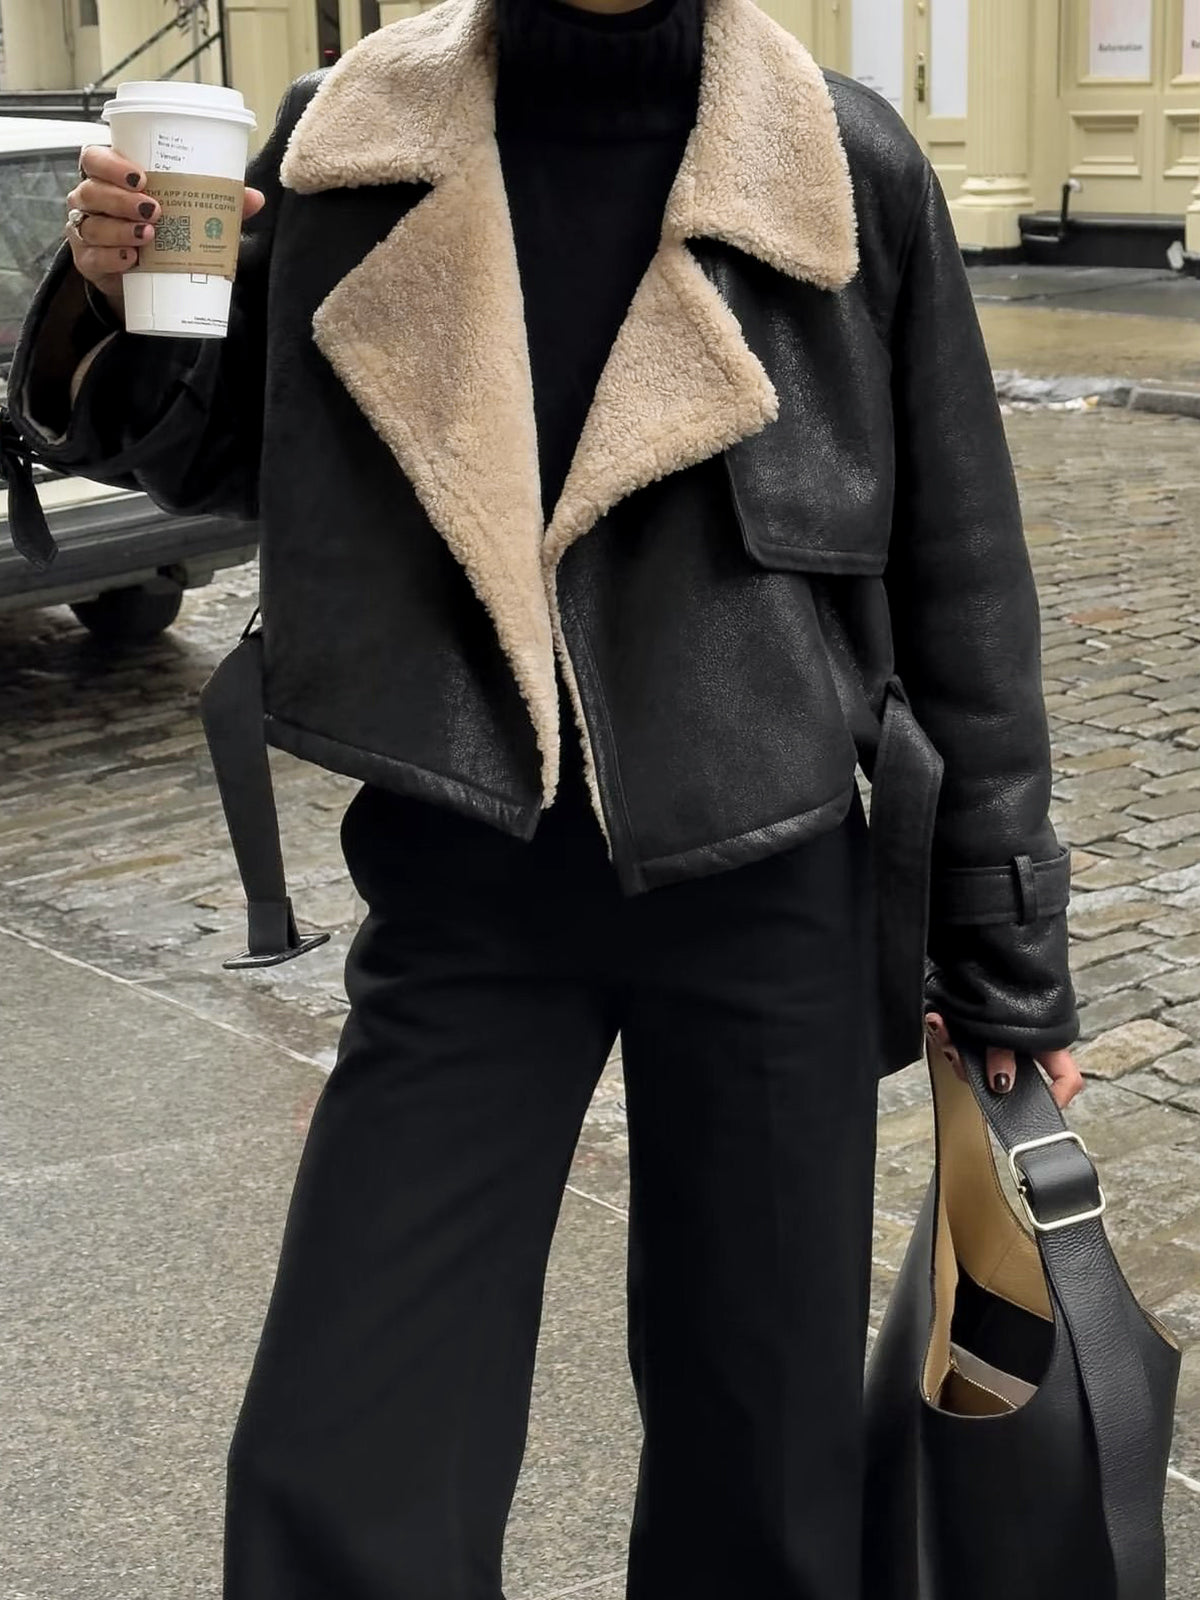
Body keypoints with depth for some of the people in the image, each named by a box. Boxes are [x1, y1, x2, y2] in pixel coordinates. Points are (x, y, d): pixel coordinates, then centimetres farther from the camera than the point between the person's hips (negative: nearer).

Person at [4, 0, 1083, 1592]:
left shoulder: (847, 168, -7)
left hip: (765, 891, 0)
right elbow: (227, 452, 13)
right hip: (460, 894, 1)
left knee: (762, 1455, 14)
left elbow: (958, 582, 0)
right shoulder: (349, 144, -2)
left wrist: (1005, 951, 5)